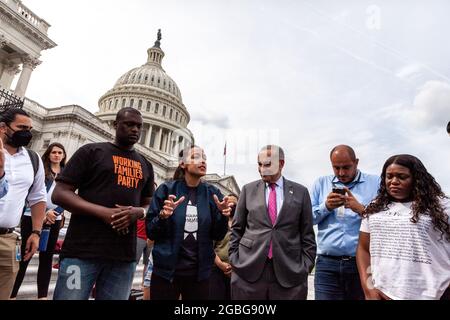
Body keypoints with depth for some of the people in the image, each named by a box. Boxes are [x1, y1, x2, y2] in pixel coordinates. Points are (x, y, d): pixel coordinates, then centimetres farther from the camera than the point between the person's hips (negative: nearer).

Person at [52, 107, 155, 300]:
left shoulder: (145, 165, 16)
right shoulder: (91, 151, 2)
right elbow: (59, 194, -3)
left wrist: (138, 212, -5)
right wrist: (103, 212, -17)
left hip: (124, 256, 4)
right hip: (82, 251, -4)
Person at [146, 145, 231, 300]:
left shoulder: (212, 193, 0)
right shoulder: (166, 189, -6)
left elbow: (217, 236, 1)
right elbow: (151, 232, -4)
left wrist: (223, 215, -16)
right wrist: (163, 216, -23)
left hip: (199, 273, 2)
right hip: (166, 271, -2)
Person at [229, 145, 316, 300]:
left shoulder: (300, 192, 4)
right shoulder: (248, 189, 5)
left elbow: (307, 233, 6)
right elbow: (237, 228, 7)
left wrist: (306, 264, 0)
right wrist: (234, 258, 2)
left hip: (290, 271, 0)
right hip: (249, 269, 1)